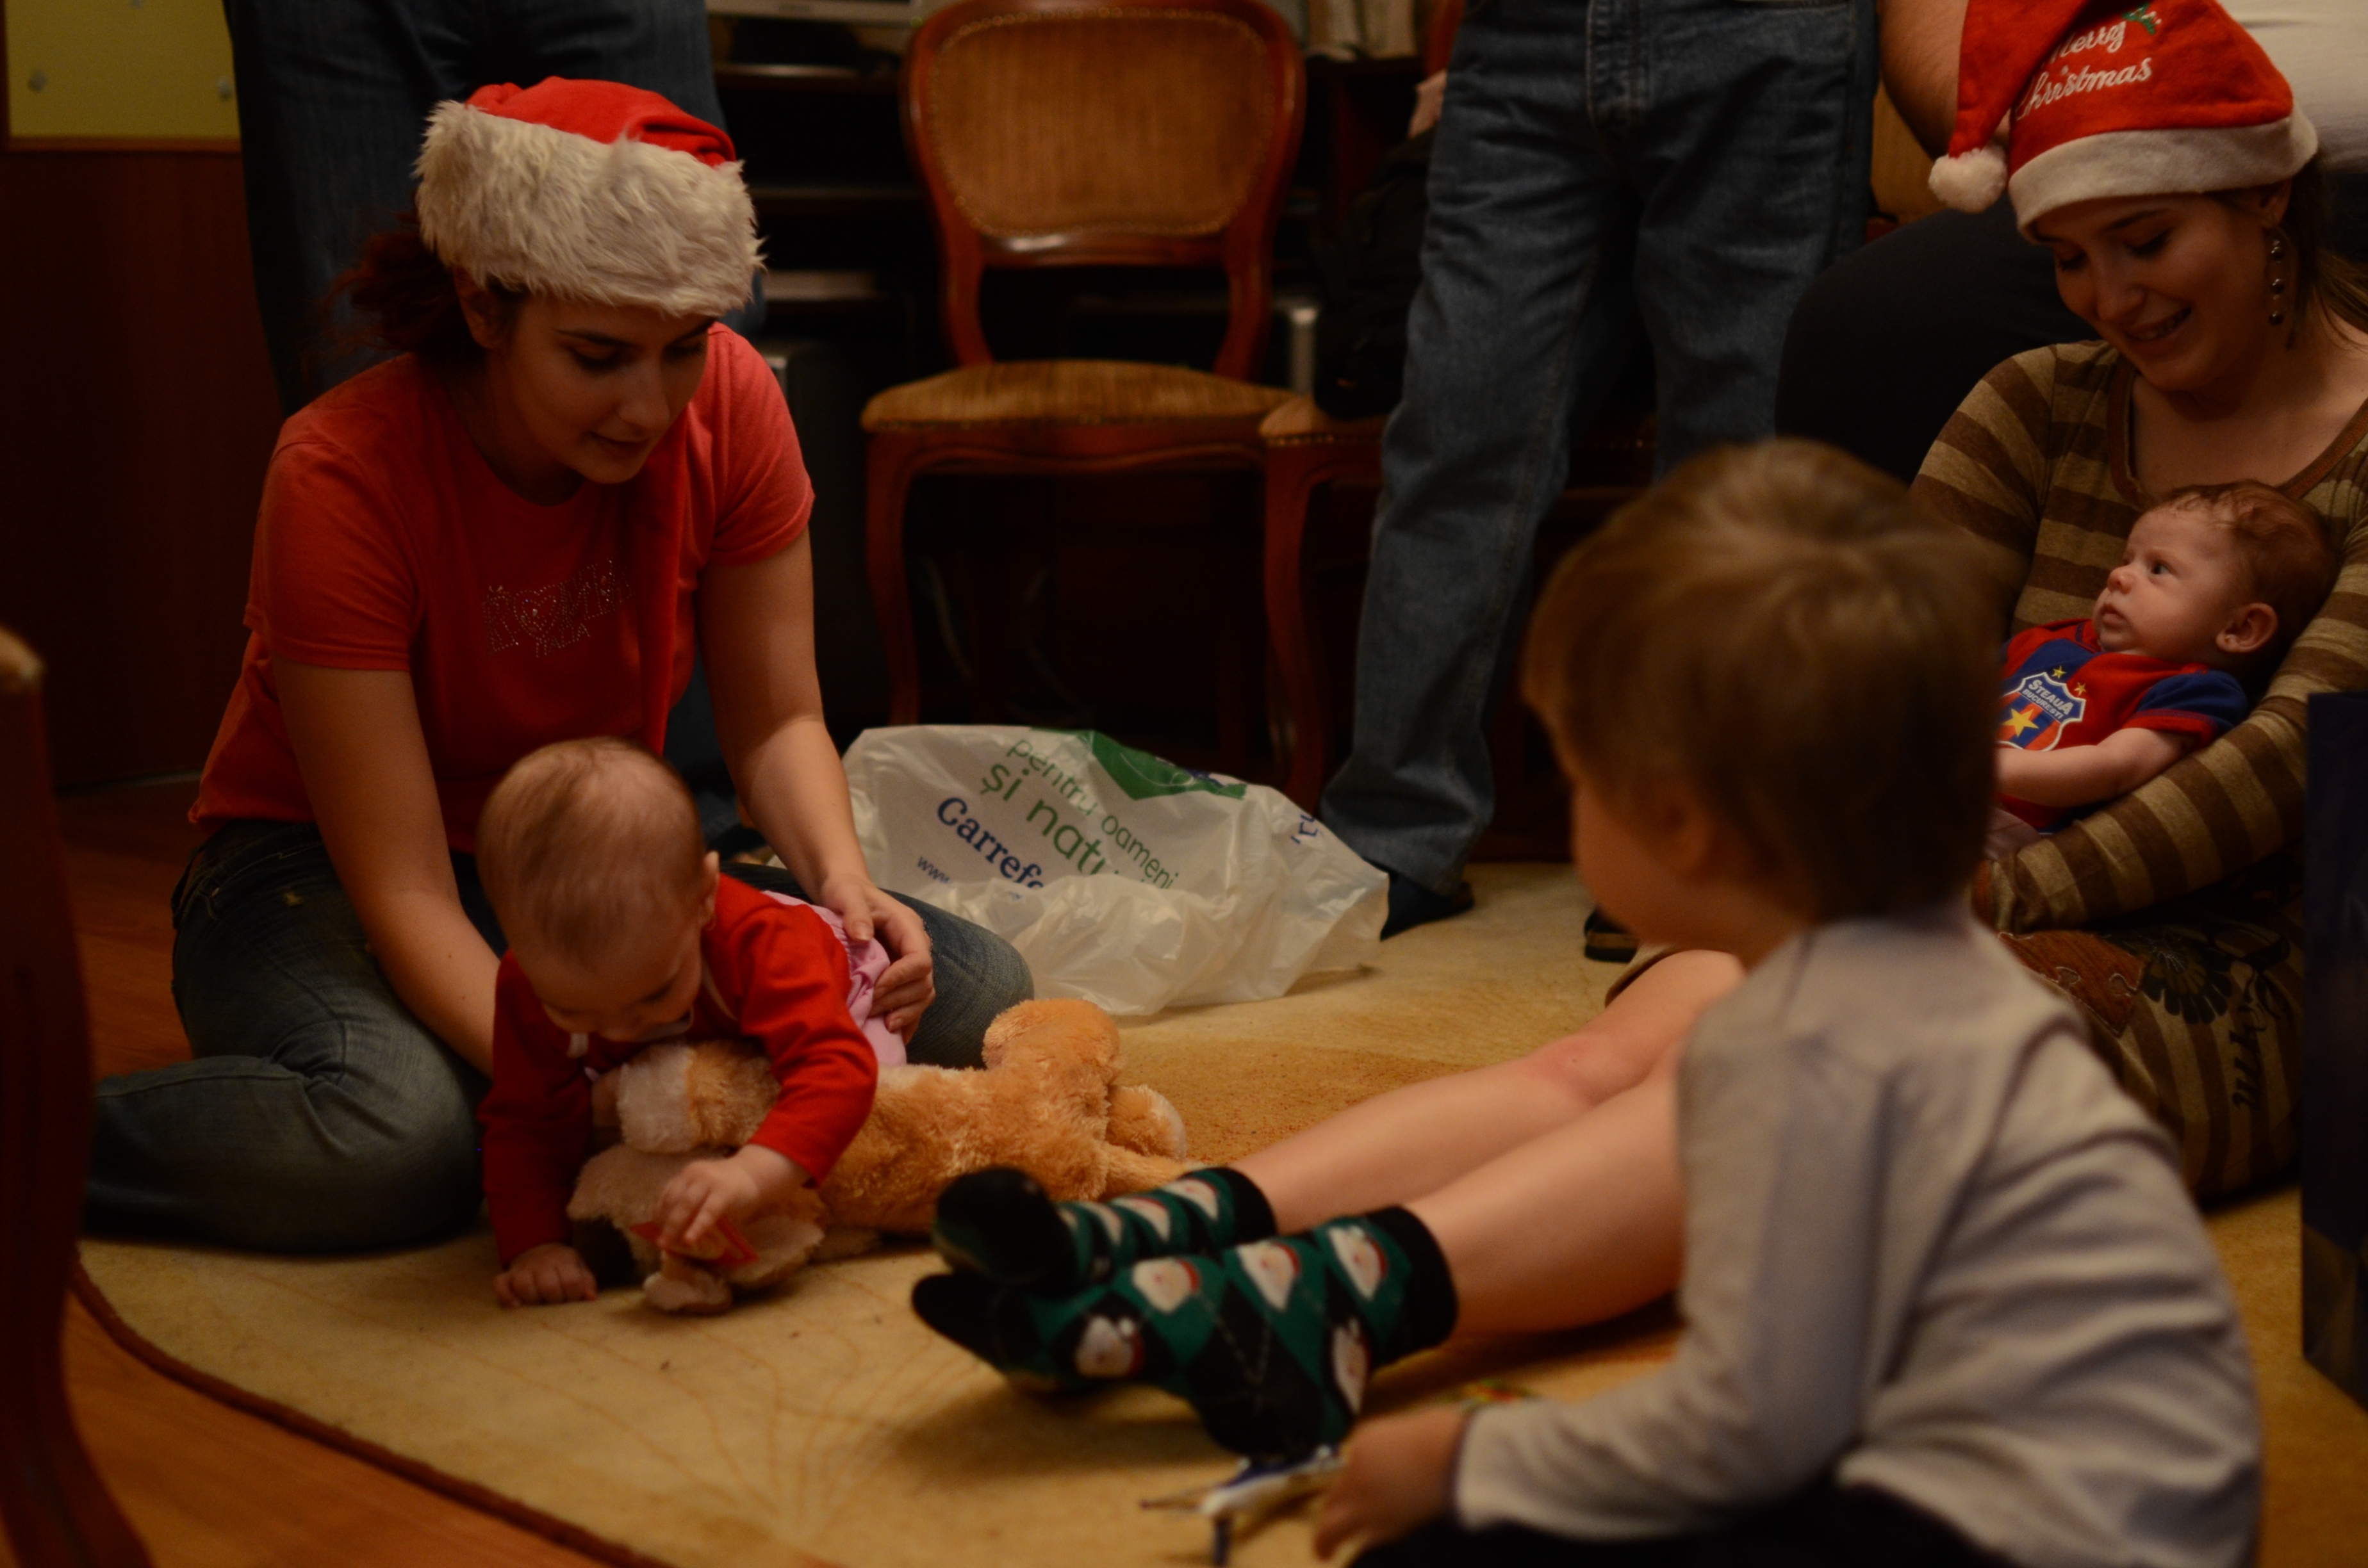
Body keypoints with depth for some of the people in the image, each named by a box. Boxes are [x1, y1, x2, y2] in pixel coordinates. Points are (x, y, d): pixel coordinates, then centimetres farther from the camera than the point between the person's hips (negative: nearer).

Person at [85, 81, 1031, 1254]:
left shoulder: (728, 400, -15)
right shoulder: (343, 475, -27)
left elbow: (775, 721, -4)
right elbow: (405, 893, -29)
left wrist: (843, 884, -26)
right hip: (325, 876, -4)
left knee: (971, 1000, -16)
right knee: (400, 1140, -39)